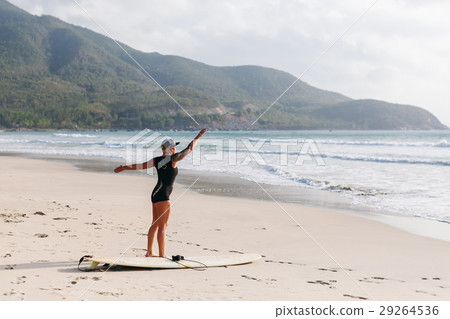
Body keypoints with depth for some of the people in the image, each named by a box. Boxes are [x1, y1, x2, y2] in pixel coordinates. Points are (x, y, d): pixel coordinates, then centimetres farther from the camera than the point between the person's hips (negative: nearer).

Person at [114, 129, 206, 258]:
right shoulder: (173, 158, -9)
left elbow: (140, 166, 12)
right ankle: (162, 254, -1)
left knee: (155, 223, 14)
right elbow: (189, 148, -1)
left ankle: (149, 252, 19)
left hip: (155, 194, 8)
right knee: (163, 225, -4)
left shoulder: (157, 160, 9)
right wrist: (198, 136, 10)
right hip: (163, 195, -8)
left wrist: (124, 167, 24)